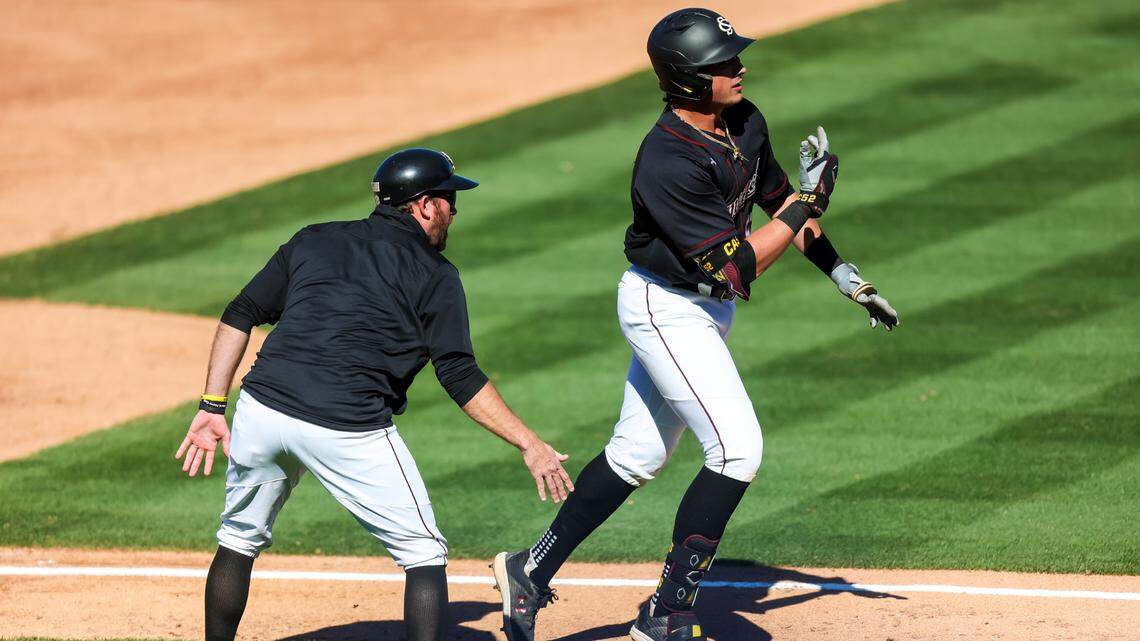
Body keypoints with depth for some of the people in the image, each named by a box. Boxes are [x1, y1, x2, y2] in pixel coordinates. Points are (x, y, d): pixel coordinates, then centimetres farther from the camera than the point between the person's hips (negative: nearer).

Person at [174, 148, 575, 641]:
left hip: (262, 410, 4)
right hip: (349, 429, -4)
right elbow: (460, 378, -3)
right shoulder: (433, 274, 7)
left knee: (240, 540, 24)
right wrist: (529, 445, 0)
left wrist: (212, 407, 12)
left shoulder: (316, 240, 19)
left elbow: (239, 316, 12)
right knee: (424, 555, 7)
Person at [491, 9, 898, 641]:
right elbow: (736, 267, -29)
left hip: (705, 306, 9)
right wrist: (810, 199, -26)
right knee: (738, 449, -14)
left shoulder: (745, 124, -3)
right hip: (666, 309, -9)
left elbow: (776, 201, 15)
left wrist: (840, 270, 12)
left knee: (638, 455, 16)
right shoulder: (668, 163, -30)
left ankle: (531, 571, 28)